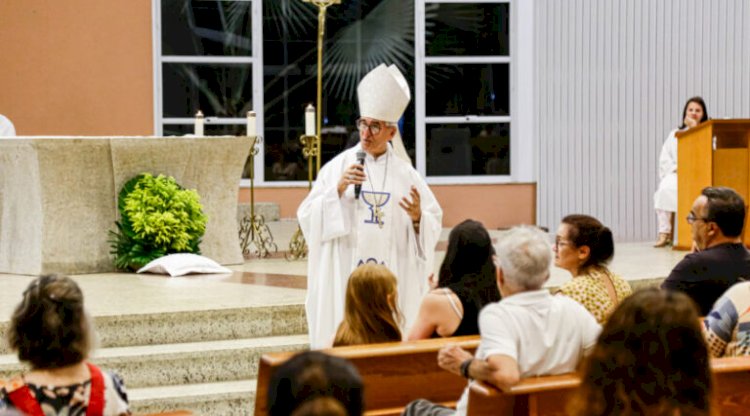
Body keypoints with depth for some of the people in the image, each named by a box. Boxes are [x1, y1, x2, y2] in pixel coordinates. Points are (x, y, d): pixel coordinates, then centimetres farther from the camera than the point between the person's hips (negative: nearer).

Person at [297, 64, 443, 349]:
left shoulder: (405, 173, 7)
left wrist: (418, 218, -14)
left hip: (394, 279, 2)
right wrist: (337, 190, -15)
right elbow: (308, 217, -3)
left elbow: (434, 223, 7)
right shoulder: (338, 166, 3)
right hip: (344, 275, -2)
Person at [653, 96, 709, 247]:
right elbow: (664, 160, 14)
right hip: (676, 174, 2)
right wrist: (676, 168, -8)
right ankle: (664, 233, -36)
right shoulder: (675, 134, 21)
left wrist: (695, 128, -2)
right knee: (666, 189, -33)